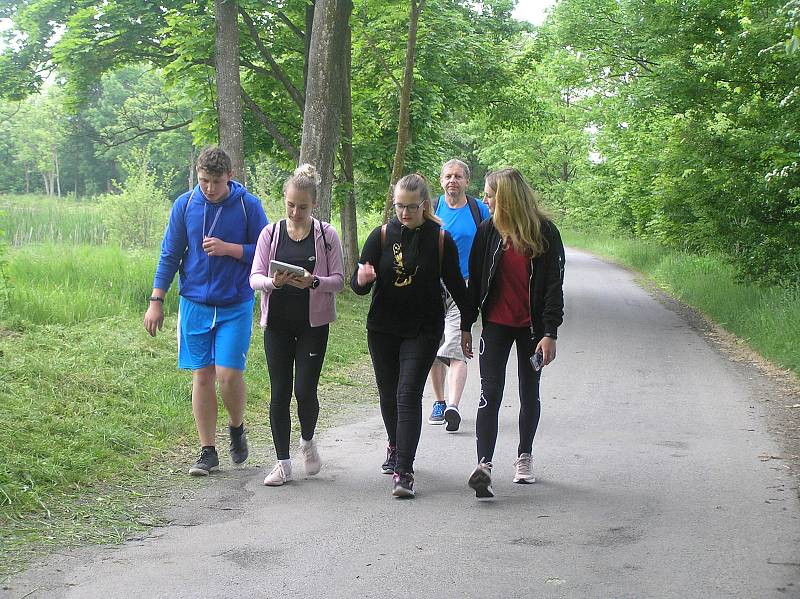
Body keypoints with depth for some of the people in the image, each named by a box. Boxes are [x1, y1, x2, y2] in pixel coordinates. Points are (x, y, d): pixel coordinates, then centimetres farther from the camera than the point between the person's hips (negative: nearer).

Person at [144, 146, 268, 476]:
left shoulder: (248, 205, -5)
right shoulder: (185, 205, 1)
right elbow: (170, 254, 6)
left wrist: (229, 248, -16)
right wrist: (156, 301, 3)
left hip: (236, 305, -2)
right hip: (195, 304, 2)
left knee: (228, 374, -10)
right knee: (202, 376, 4)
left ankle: (237, 428, 20)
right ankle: (208, 452, 13)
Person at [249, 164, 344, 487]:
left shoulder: (326, 235, -1)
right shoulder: (271, 233, 3)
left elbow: (339, 280, -2)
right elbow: (254, 278, 1)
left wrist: (314, 282, -22)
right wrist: (273, 282, -21)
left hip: (313, 324, -2)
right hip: (277, 323, 2)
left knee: (305, 390, -7)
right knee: (279, 393, 1)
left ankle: (308, 441, 23)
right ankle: (283, 462, 11)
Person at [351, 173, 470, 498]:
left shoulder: (440, 239, -4)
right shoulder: (382, 236, -1)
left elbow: (455, 285, 6)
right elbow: (357, 285, -2)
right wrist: (363, 279, -25)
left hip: (423, 330, -3)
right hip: (382, 328, 3)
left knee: (409, 395, -13)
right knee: (388, 395, 14)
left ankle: (404, 471, -15)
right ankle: (396, 447, 41)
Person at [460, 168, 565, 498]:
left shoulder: (545, 232, -7)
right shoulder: (487, 230, -1)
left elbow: (554, 285, -7)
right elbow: (474, 280, 4)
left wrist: (550, 333, -13)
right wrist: (466, 326, 4)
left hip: (531, 326, 0)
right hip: (496, 324, 1)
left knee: (529, 393, 13)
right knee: (490, 392, -11)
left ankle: (524, 457, 30)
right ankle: (484, 465, -20)